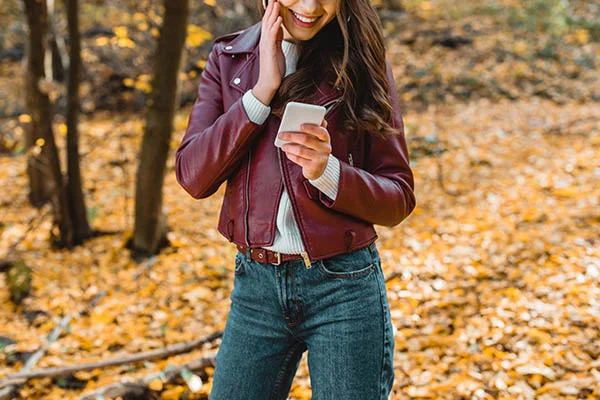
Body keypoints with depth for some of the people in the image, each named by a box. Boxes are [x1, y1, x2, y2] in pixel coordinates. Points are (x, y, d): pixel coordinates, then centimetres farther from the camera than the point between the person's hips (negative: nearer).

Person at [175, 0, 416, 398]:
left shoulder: (362, 62, -2)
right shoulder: (229, 59, 5)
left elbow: (399, 198, -2)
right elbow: (193, 176, -7)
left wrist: (327, 171, -20)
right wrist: (263, 90, -13)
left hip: (344, 286, -2)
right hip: (256, 286, 2)